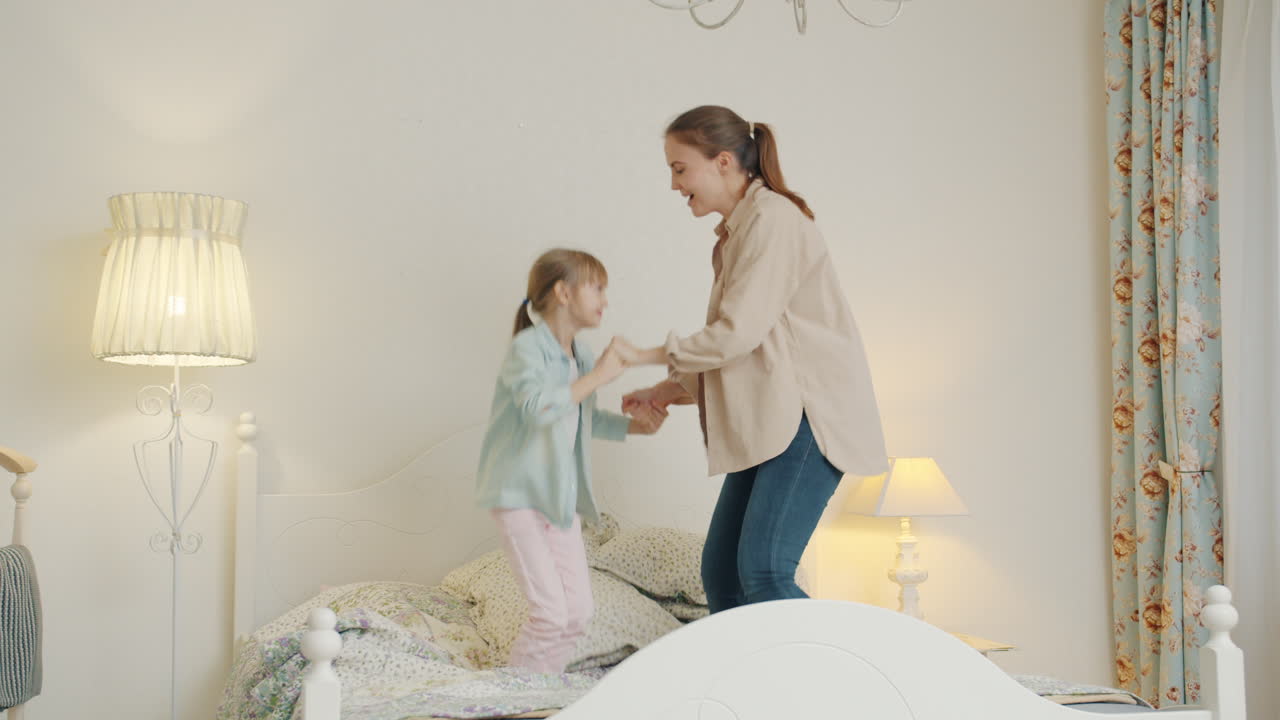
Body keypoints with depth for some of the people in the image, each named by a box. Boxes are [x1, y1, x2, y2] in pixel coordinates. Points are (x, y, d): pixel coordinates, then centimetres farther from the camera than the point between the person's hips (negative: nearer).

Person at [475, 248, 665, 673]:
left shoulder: (580, 355, 11)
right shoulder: (527, 348, -14)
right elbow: (538, 407, -33)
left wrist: (631, 424, 11)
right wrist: (597, 377, -27)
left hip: (562, 498, 8)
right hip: (519, 495, -8)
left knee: (578, 611, 5)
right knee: (551, 612, -11)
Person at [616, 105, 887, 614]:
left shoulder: (773, 218, -9)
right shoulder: (736, 233, 20)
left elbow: (739, 332, -17)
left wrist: (648, 356, -6)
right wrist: (667, 392, 14)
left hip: (811, 417, -10)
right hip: (767, 422, 10)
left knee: (763, 571, -20)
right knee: (720, 572, 4)